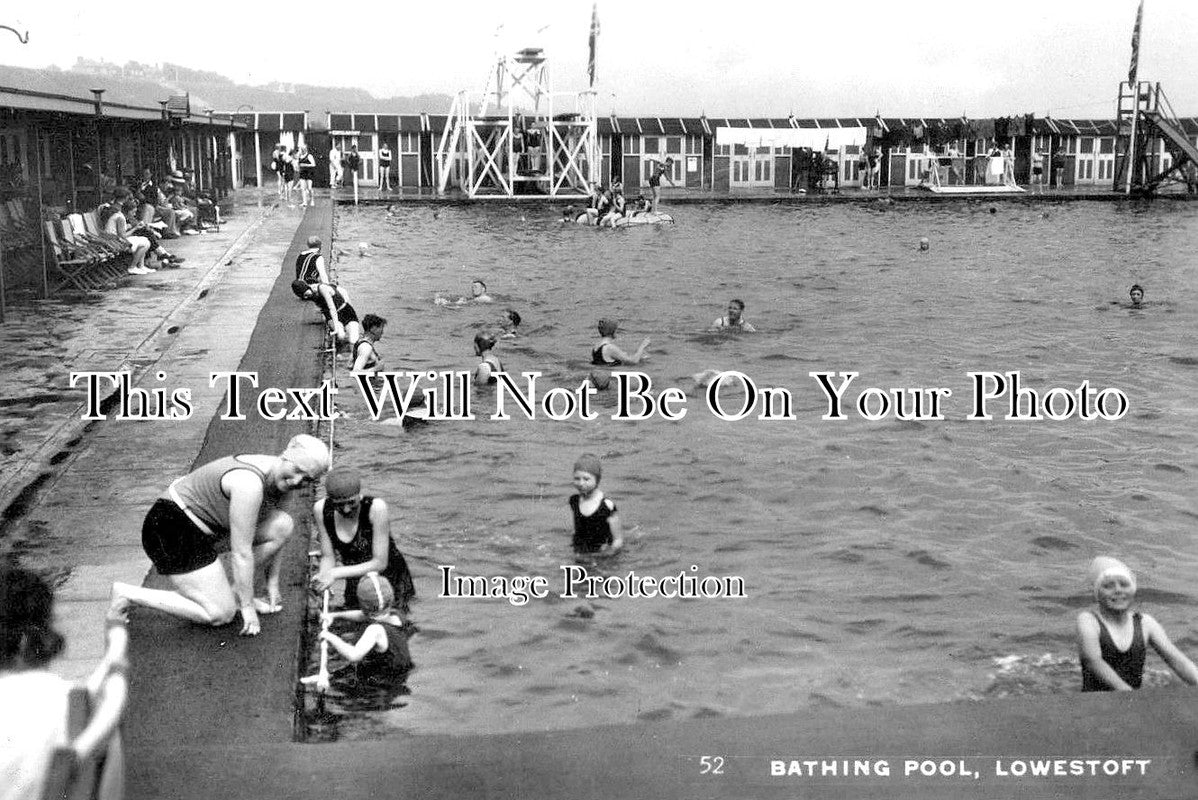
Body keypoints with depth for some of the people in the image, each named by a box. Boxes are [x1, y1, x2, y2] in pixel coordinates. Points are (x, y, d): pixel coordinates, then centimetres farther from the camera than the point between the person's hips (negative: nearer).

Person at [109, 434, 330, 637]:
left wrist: (272, 584, 14)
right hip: (172, 530, -9)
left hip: (203, 525, 9)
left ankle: (233, 591, 6)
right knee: (221, 615, -12)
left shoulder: (281, 479, -2)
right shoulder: (249, 483, -30)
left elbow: (273, 536, 13)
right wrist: (248, 608, -17)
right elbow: (242, 553, -25)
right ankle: (127, 595, -2)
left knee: (284, 525, -4)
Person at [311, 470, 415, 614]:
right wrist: (322, 576, -28)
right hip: (354, 585, 4)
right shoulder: (321, 509, -12)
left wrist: (336, 574, -27)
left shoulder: (377, 508, -26)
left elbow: (380, 563, -23)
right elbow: (328, 557, -6)